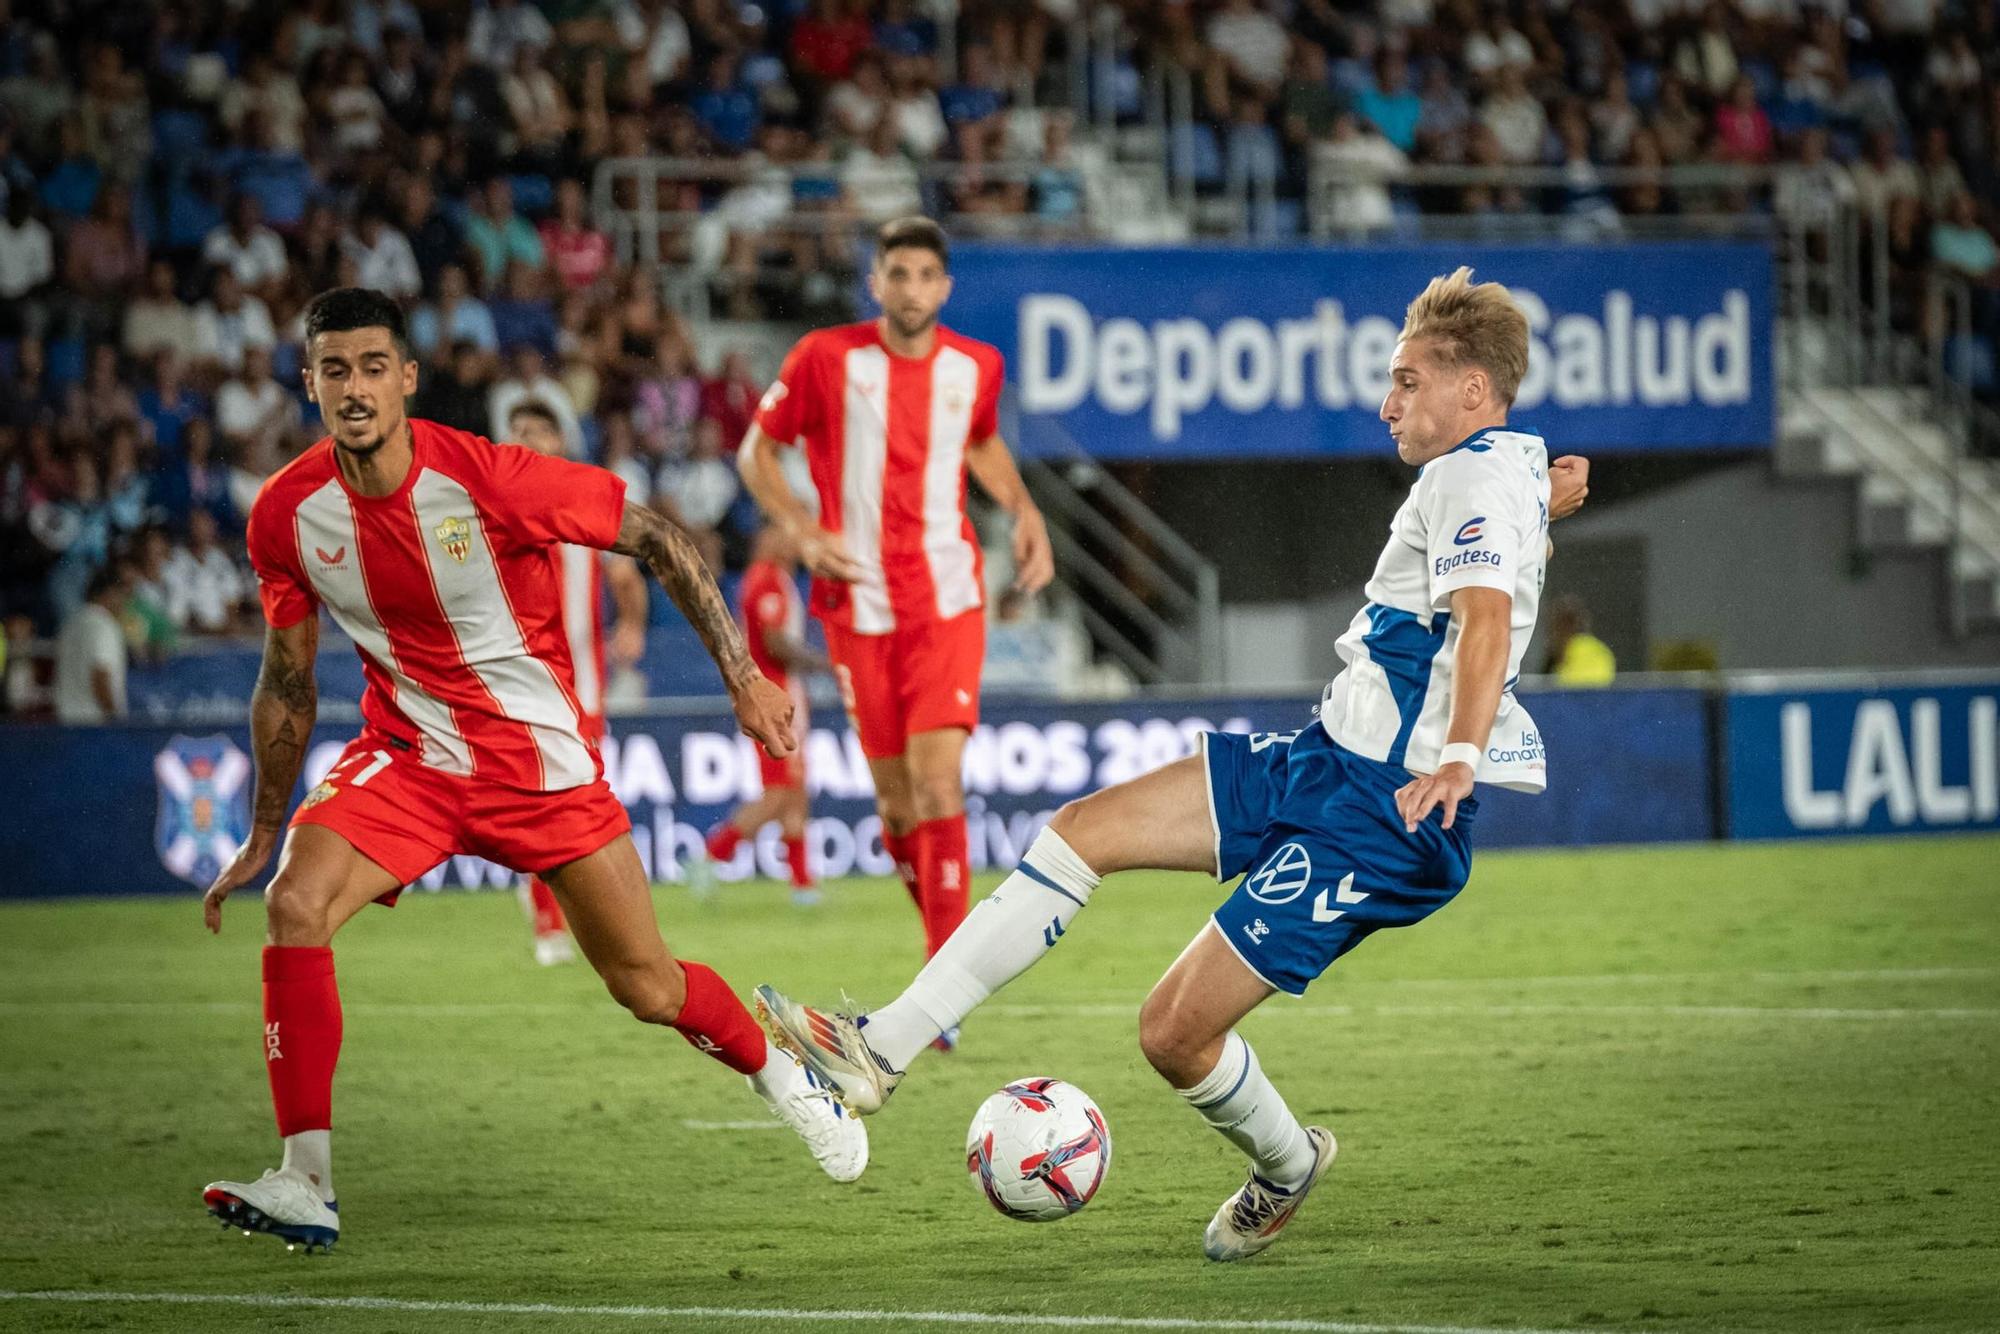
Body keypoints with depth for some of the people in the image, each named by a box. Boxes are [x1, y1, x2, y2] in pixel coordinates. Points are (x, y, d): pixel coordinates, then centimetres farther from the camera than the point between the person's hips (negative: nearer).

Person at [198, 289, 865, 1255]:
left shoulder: (484, 478, -22)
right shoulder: (287, 513, -10)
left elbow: (655, 538, -10)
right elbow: (288, 680, 5)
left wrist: (743, 677, -10)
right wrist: (263, 836, 10)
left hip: (540, 758, -2)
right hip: (405, 757, 2)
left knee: (646, 987, 3)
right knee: (294, 904, -24)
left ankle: (780, 1077, 37)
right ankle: (306, 1188, -20)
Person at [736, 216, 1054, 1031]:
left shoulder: (975, 367, 3)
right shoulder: (825, 359, -4)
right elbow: (756, 452, 5)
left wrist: (1023, 512, 9)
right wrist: (801, 531, -10)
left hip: (946, 602, 0)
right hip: (859, 605, 0)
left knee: (938, 782, -14)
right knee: (895, 800, 5)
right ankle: (950, 937, 29)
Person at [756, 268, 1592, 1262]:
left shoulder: (1477, 477, -18)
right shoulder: (1509, 465, 12)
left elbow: (1486, 615, -38)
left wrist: (1459, 755, -50)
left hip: (1383, 815, -10)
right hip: (1321, 760, 10)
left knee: (1174, 1032, -9)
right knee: (1083, 832, 2)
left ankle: (1284, 1168, 24)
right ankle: (882, 1049, 1)